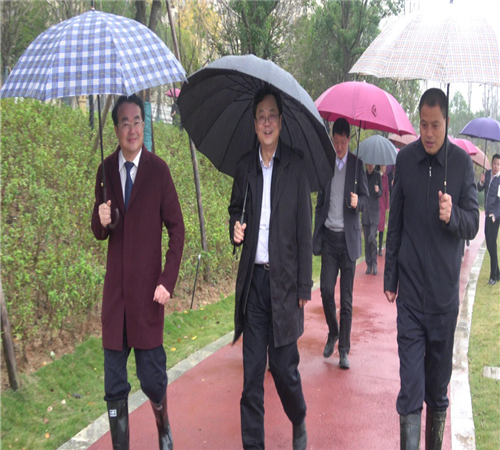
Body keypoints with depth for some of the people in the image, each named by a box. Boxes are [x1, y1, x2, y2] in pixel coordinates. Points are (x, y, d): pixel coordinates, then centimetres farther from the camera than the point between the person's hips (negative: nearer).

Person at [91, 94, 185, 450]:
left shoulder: (158, 170, -6)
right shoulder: (106, 170, 6)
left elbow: (177, 230, -3)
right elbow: (99, 232, 12)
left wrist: (168, 281, -10)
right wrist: (102, 221, -11)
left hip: (148, 288, -3)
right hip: (115, 290, 3)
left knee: (153, 377, 5)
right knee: (114, 386, 8)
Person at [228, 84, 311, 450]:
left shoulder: (295, 166, -2)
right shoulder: (245, 166, 8)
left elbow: (304, 228, -2)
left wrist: (305, 286, -4)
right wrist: (235, 227, -3)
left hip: (284, 280, -3)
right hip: (253, 280, 3)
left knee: (284, 366, 4)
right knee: (252, 369, 7)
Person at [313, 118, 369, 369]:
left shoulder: (357, 164, 1)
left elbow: (365, 197, 4)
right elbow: (320, 201, 12)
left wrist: (358, 201, -21)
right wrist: (316, 236, 8)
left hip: (348, 237, -2)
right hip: (329, 236, 2)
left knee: (346, 296, 2)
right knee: (326, 290, -2)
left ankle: (344, 349, 10)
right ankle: (332, 334, 23)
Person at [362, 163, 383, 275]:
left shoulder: (377, 175, 1)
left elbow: (381, 193, 2)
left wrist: (378, 191, -17)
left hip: (374, 211, -2)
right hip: (365, 211, 2)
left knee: (372, 237, -12)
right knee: (367, 239, 5)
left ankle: (374, 263, 1)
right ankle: (369, 264, 13)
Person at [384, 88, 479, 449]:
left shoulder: (462, 163, -4)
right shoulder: (405, 159, 1)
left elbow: (473, 225, -1)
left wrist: (453, 215, -24)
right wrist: (390, 276, 12)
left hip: (445, 288, 0)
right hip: (410, 287, 0)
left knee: (439, 374, 12)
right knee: (410, 377, -1)